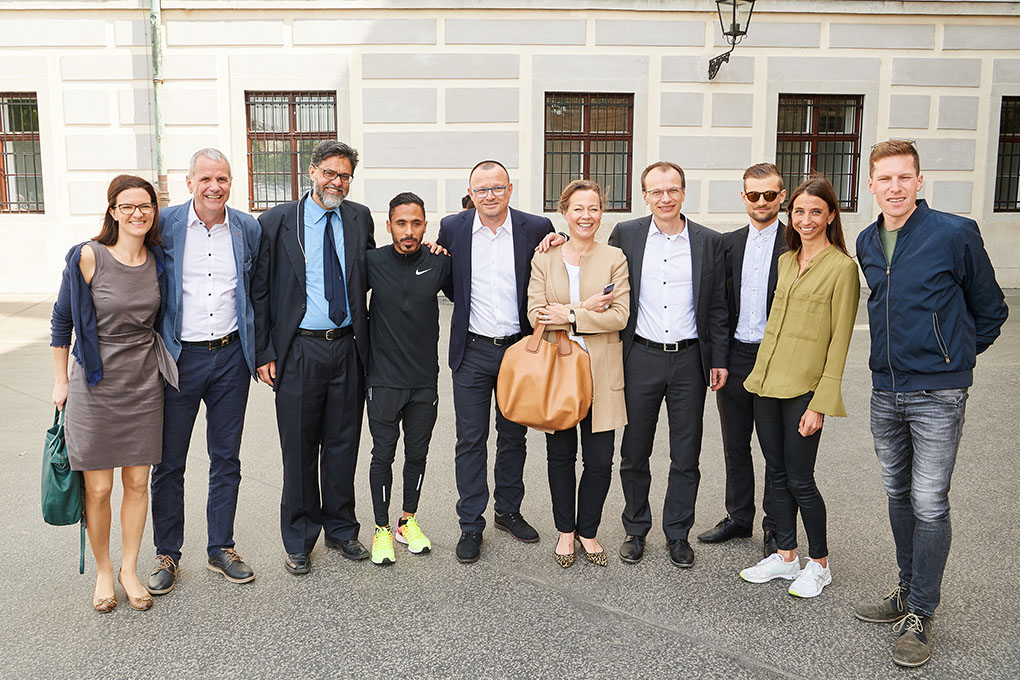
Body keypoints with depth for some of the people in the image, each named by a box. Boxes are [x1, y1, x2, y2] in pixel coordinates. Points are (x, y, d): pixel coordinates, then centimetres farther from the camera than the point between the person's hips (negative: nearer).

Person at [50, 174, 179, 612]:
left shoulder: (157, 261, 2)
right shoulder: (88, 257, -11)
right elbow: (61, 321, -2)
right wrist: (61, 380, 1)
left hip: (144, 384, 4)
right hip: (95, 387, -3)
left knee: (137, 483, 9)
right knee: (98, 489, 3)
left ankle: (129, 570, 26)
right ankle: (102, 571, 25)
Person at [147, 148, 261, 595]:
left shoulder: (248, 229, 2)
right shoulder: (165, 225, -5)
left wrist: (259, 351, 7)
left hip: (231, 357, 2)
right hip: (179, 357, -2)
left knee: (226, 459, 11)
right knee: (169, 462, 7)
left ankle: (221, 549, 26)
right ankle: (167, 555, 23)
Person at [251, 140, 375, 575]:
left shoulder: (360, 218, 7)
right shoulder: (277, 222, -2)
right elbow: (259, 291, -1)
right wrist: (264, 352, -6)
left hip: (348, 348, 3)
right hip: (299, 349, -3)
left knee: (343, 444, 13)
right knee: (299, 449, 7)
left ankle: (341, 528, 30)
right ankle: (299, 540, 23)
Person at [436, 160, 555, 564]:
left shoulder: (536, 229, -3)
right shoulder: (452, 228, 0)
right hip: (472, 352, 0)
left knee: (513, 437, 14)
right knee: (470, 441, 5)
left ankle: (509, 511, 32)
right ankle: (471, 525, 17)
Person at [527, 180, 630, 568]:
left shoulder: (614, 259, 2)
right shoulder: (544, 259, 4)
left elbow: (620, 316, -8)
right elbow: (535, 314, -5)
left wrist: (569, 315, -15)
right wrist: (586, 308, -14)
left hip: (600, 373, -1)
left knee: (600, 462, 2)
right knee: (561, 456, 11)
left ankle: (588, 531, 24)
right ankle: (565, 532, 28)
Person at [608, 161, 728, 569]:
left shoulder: (709, 241, 4)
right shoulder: (625, 234, 2)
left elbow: (716, 307, 7)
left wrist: (718, 360, 3)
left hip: (689, 359, 1)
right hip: (641, 358, 0)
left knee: (686, 458, 8)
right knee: (634, 454, 9)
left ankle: (678, 534, 24)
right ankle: (636, 530, 26)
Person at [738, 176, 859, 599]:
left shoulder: (841, 267, -9)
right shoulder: (786, 261, 11)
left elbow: (839, 341, -12)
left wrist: (820, 403, -15)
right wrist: (760, 373, 13)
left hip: (804, 389, -6)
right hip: (766, 382, 7)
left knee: (799, 480, 2)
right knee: (777, 474, 13)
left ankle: (819, 565, 22)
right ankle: (785, 557, 28)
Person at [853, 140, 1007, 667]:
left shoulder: (955, 234, -10)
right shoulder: (866, 244, 7)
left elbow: (989, 309, 2)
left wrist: (957, 355, 8)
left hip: (937, 394, -5)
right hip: (885, 391, 6)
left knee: (929, 504, -3)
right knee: (898, 495, 15)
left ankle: (919, 616, 9)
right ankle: (908, 591, 31)